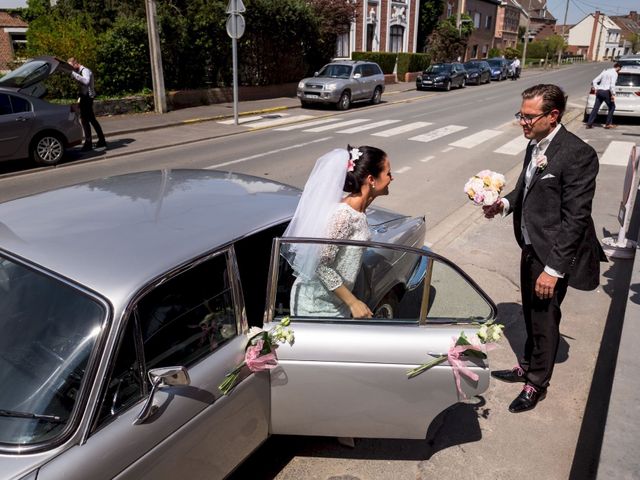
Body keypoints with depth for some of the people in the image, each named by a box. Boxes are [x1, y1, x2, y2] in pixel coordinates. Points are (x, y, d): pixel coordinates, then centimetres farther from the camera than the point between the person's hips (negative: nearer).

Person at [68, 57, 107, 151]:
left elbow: (86, 81, -35)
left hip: (87, 97, -10)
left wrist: (74, 74, -36)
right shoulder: (79, 71, 17)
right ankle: (102, 141, 22)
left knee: (85, 120, -11)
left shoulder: (85, 71, -14)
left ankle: (88, 144, -10)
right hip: (85, 97, 10)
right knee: (92, 119, 15)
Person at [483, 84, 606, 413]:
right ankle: (527, 366, 44)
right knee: (531, 312, 23)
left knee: (545, 317, 10)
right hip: (531, 247, 7)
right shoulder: (535, 145, 2)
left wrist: (554, 268, -22)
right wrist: (505, 204, -4)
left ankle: (536, 383, 31)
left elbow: (575, 219, -23)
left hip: (554, 253, -7)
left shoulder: (578, 154, -22)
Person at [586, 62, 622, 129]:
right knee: (612, 107, 9)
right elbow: (612, 85, -18)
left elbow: (594, 81, 14)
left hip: (599, 91, 6)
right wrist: (613, 94, -16)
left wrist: (596, 89, 11)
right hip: (606, 92, -6)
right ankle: (608, 124, 7)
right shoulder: (615, 73, -5)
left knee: (595, 108, 5)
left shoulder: (605, 71, 17)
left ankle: (589, 124, -2)